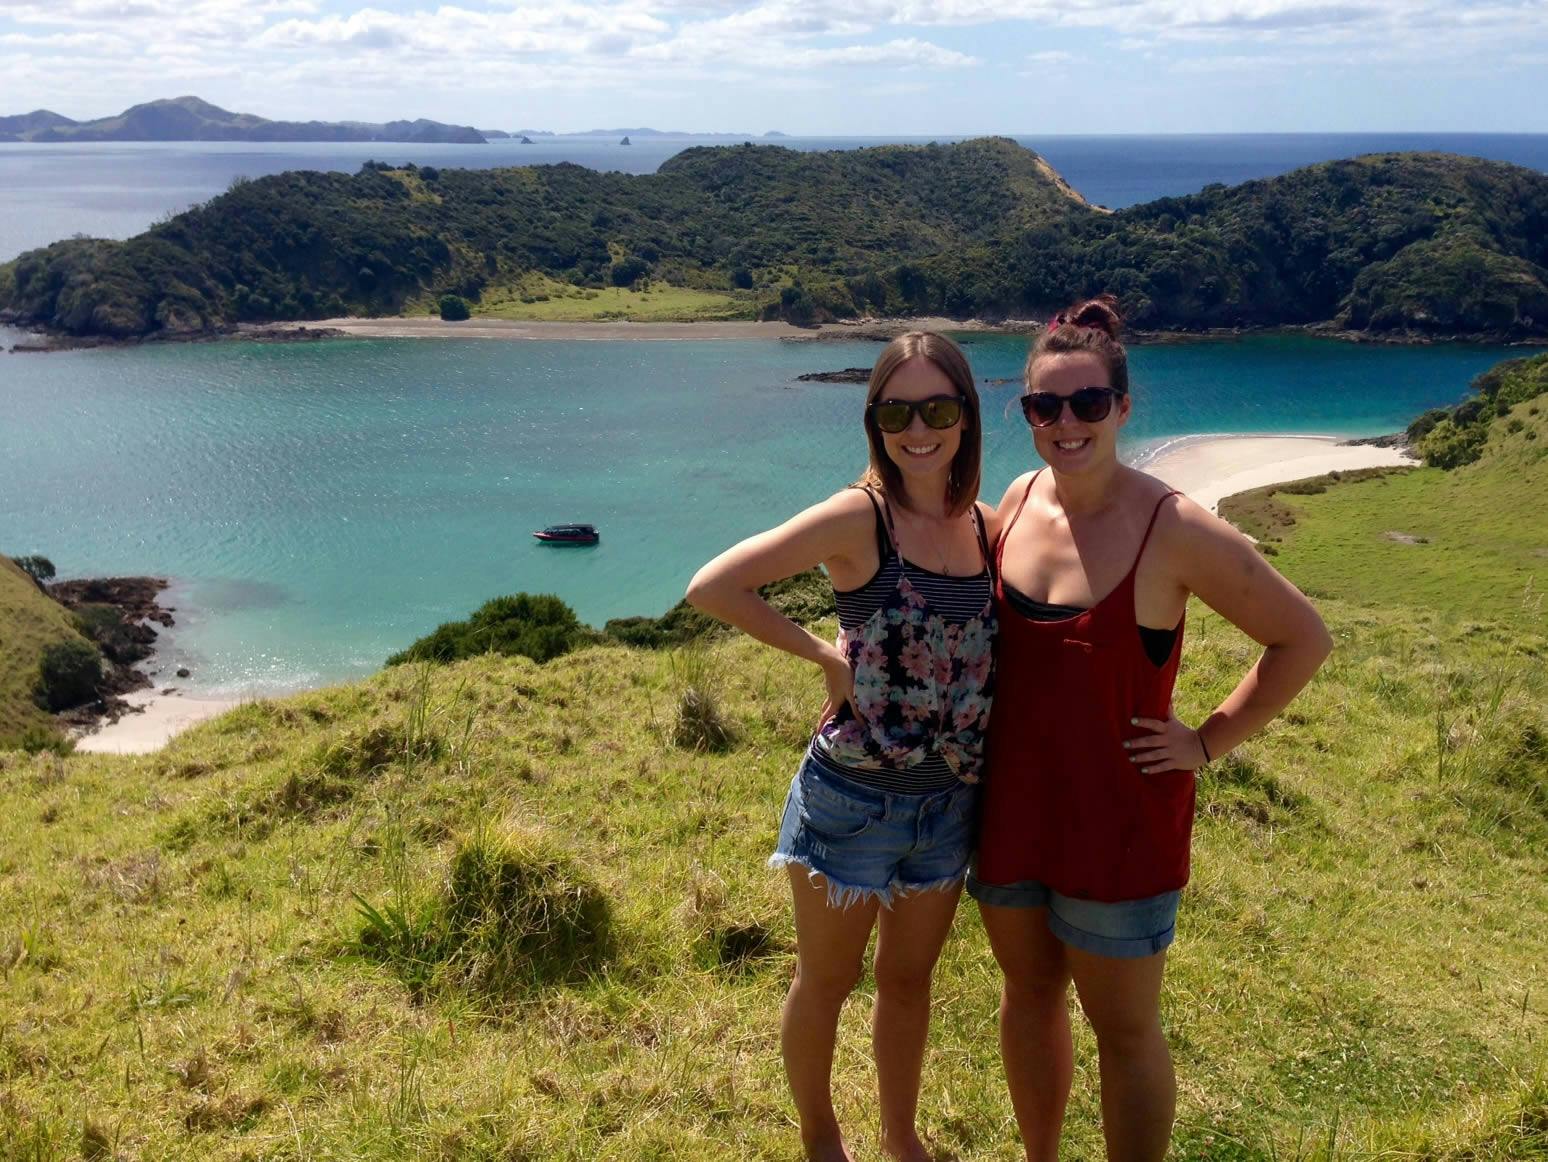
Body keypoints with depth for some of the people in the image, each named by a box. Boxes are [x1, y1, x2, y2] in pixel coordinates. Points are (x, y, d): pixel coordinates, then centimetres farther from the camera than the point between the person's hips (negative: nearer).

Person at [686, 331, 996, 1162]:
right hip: (853, 801, -5)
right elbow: (712, 588, -21)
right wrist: (825, 656, -15)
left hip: (951, 803, 5)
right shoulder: (858, 518, -17)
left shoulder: (988, 527, 0)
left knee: (909, 978, 23)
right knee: (826, 982, 16)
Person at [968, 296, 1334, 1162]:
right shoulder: (1020, 500, -2)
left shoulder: (1176, 531, -19)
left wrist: (1209, 743, -11)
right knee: (1029, 992, 21)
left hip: (1120, 818, -5)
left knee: (1125, 1028, 9)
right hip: (1014, 802, 6)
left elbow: (1305, 639, -10)